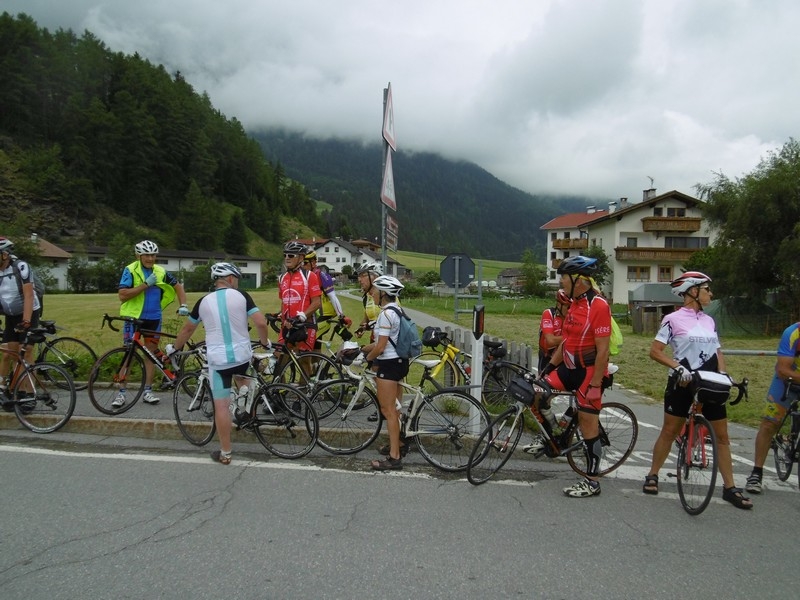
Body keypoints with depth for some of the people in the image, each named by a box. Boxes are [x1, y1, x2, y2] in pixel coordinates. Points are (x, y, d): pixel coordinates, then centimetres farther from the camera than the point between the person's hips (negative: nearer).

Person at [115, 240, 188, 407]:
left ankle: (148, 391, 17)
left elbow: (178, 286, 12)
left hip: (154, 318, 4)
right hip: (133, 317, -3)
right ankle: (121, 393, 9)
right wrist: (146, 284, -24)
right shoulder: (130, 270, -10)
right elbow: (122, 295, -20)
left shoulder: (161, 272, 0)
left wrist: (183, 305, -1)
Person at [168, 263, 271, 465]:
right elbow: (261, 323, -10)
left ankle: (225, 453, 9)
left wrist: (174, 348, 33)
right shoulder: (241, 296, -2)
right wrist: (265, 341, 9)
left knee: (221, 405, 4)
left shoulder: (204, 301, 5)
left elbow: (187, 329, 16)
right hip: (243, 356, 0)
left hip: (218, 360, 0)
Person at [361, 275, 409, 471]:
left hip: (388, 364, -10)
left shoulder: (386, 313, -19)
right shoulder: (396, 310, 11)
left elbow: (380, 347, -21)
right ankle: (398, 443, 34)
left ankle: (394, 458, -1)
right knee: (394, 408, 20)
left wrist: (368, 358, -3)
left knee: (388, 410, -5)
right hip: (399, 361, 10)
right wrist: (362, 349, 16)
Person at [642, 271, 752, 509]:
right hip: (682, 383, -5)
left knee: (721, 435, 6)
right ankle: (652, 476, 19)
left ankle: (729, 487, 14)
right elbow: (655, 351, -11)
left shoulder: (709, 321, 9)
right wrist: (678, 367, -22)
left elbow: (717, 352, 17)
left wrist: (722, 373, 0)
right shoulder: (673, 319, -8)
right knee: (669, 431, 3)